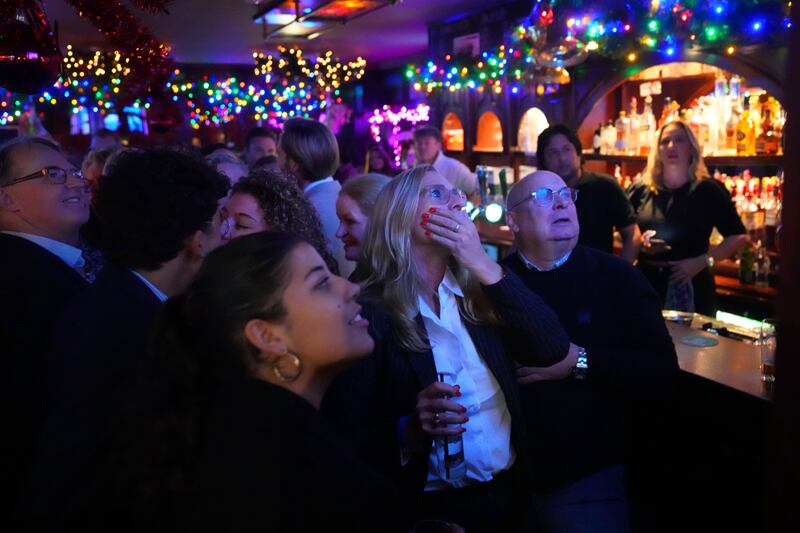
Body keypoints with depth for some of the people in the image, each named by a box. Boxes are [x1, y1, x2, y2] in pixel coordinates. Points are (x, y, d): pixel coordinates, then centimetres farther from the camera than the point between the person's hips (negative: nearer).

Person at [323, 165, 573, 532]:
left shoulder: (479, 294, 4)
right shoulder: (368, 314, -12)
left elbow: (553, 349, -10)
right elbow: (349, 440, -13)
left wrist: (485, 266, -14)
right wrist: (411, 430, -31)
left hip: (509, 491, 5)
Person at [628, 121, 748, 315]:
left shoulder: (707, 190, -2)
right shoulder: (640, 190, 4)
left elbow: (738, 237, -2)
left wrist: (703, 261, -13)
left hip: (690, 287, -2)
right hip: (646, 282, 2)